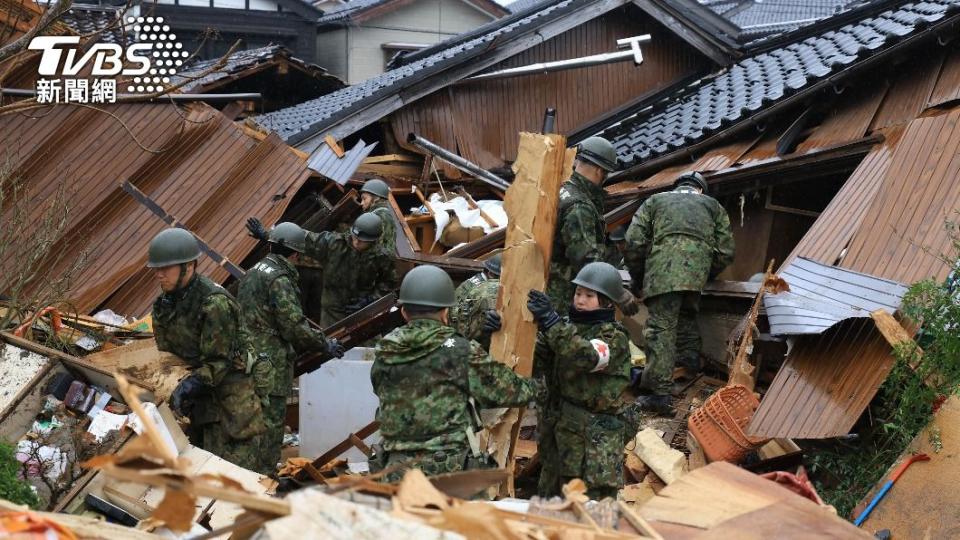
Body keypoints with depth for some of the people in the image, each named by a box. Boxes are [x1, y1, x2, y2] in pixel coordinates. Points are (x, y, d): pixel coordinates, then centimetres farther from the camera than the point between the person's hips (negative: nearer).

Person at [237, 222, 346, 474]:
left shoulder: (252, 273, 15)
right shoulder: (280, 280, -15)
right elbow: (294, 326, -18)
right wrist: (324, 344, -4)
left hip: (249, 359, 9)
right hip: (270, 367, -9)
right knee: (270, 427, -3)